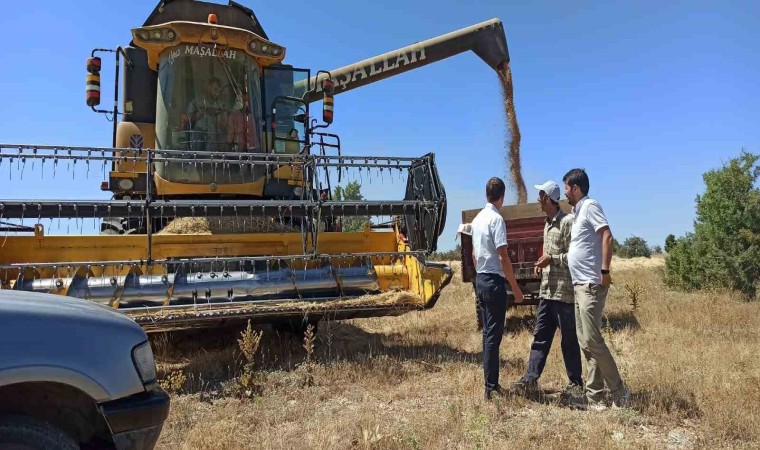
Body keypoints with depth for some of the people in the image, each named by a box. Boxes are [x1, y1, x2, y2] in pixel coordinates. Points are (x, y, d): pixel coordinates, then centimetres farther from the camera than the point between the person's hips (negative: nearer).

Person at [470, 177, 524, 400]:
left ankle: (491, 384, 22)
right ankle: (491, 388, 1)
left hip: (480, 280, 9)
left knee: (487, 333, 14)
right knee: (493, 335, -4)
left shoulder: (477, 219, 12)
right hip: (494, 281, -9)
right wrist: (516, 288, -12)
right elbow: (503, 257, -17)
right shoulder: (496, 219, -14)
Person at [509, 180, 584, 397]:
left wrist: (551, 259, -16)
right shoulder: (547, 224, 16)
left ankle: (576, 383, 17)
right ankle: (531, 379, 12)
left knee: (569, 339, 4)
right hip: (547, 290, 8)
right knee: (540, 336, 8)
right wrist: (542, 263, 6)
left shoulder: (568, 222, -12)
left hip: (564, 291, -8)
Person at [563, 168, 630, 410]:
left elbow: (607, 237, -20)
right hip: (580, 285, 10)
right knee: (585, 342, 9)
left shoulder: (590, 206, -8)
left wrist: (604, 271, -24)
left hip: (591, 284, -10)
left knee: (592, 340, -8)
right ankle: (595, 396, 15)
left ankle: (619, 392, 3)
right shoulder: (578, 211, 19)